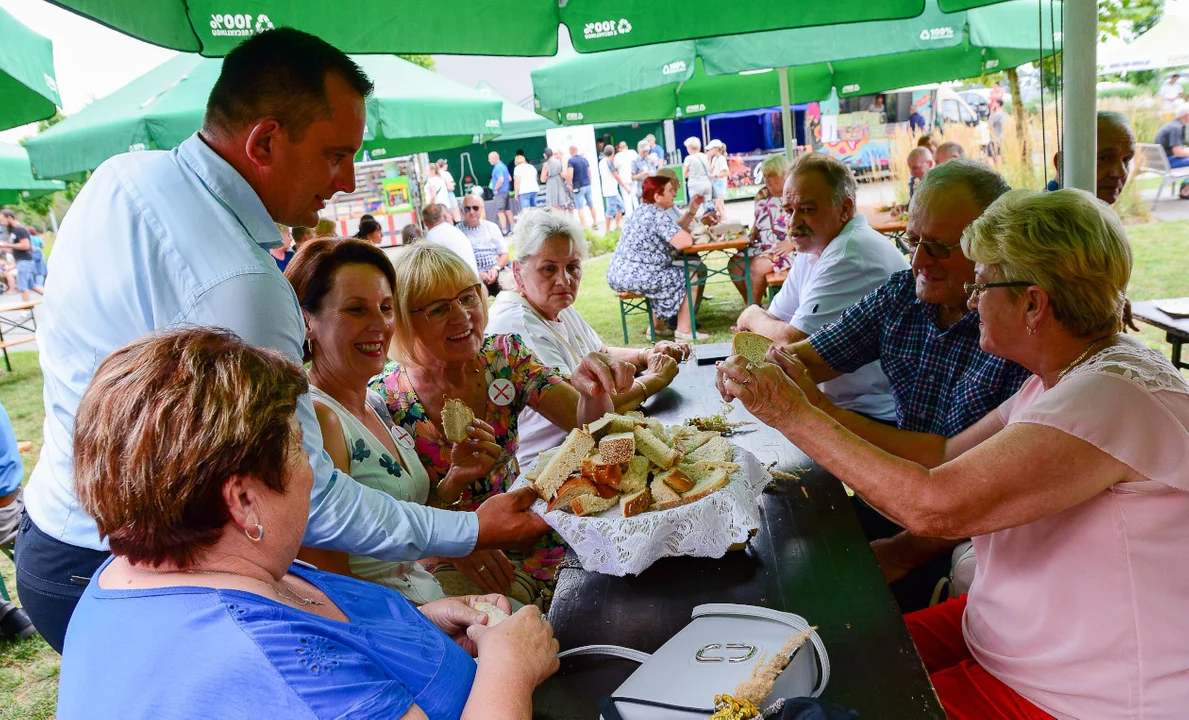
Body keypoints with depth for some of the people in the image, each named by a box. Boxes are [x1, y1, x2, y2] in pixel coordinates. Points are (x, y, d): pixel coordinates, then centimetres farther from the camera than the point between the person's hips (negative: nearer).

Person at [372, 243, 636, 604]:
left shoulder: (505, 355, -4)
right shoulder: (385, 402, -14)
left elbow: (586, 422, -8)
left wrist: (593, 388, -30)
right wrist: (453, 483, -29)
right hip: (448, 563, -3)